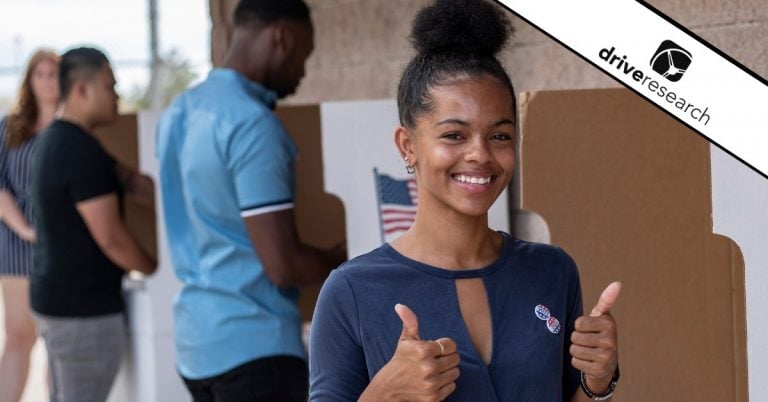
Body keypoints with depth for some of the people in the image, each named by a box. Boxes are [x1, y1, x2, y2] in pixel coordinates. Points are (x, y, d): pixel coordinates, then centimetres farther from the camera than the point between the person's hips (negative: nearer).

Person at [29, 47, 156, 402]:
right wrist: (154, 270, -2)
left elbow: (128, 179, 14)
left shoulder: (57, 139, 10)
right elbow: (110, 239, -20)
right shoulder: (81, 150, -20)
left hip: (57, 296, 10)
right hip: (84, 307, -10)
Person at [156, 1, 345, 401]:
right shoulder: (252, 123, -18)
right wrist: (340, 261, -1)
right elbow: (283, 265, -21)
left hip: (197, 337, 9)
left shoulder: (180, 111, 11)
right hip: (254, 345, -9)